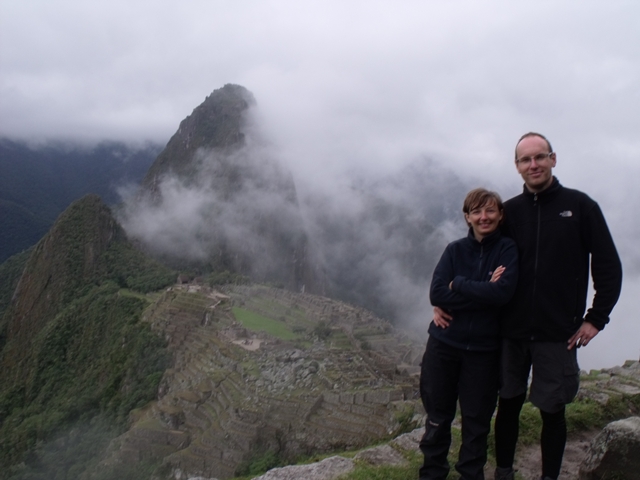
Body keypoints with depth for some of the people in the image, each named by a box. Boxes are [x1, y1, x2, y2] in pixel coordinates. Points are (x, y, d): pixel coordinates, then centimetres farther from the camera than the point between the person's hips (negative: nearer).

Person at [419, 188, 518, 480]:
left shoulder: (508, 250, -5)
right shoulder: (455, 250, 0)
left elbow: (503, 292, -22)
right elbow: (437, 294, -12)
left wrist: (458, 284, -16)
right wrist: (483, 292, -17)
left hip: (484, 348, -2)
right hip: (444, 343, 2)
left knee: (477, 418, 10)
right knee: (438, 415, 13)